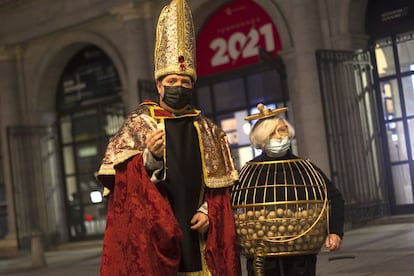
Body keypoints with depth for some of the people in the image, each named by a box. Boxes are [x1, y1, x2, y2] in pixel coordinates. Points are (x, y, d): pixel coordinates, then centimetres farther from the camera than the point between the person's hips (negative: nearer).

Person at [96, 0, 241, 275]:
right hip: (152, 232, -3)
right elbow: (123, 180, -7)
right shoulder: (139, 123, 1)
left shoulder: (206, 128, 11)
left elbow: (218, 183, 12)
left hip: (196, 230, 3)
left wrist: (208, 212, -4)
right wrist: (150, 157, -24)